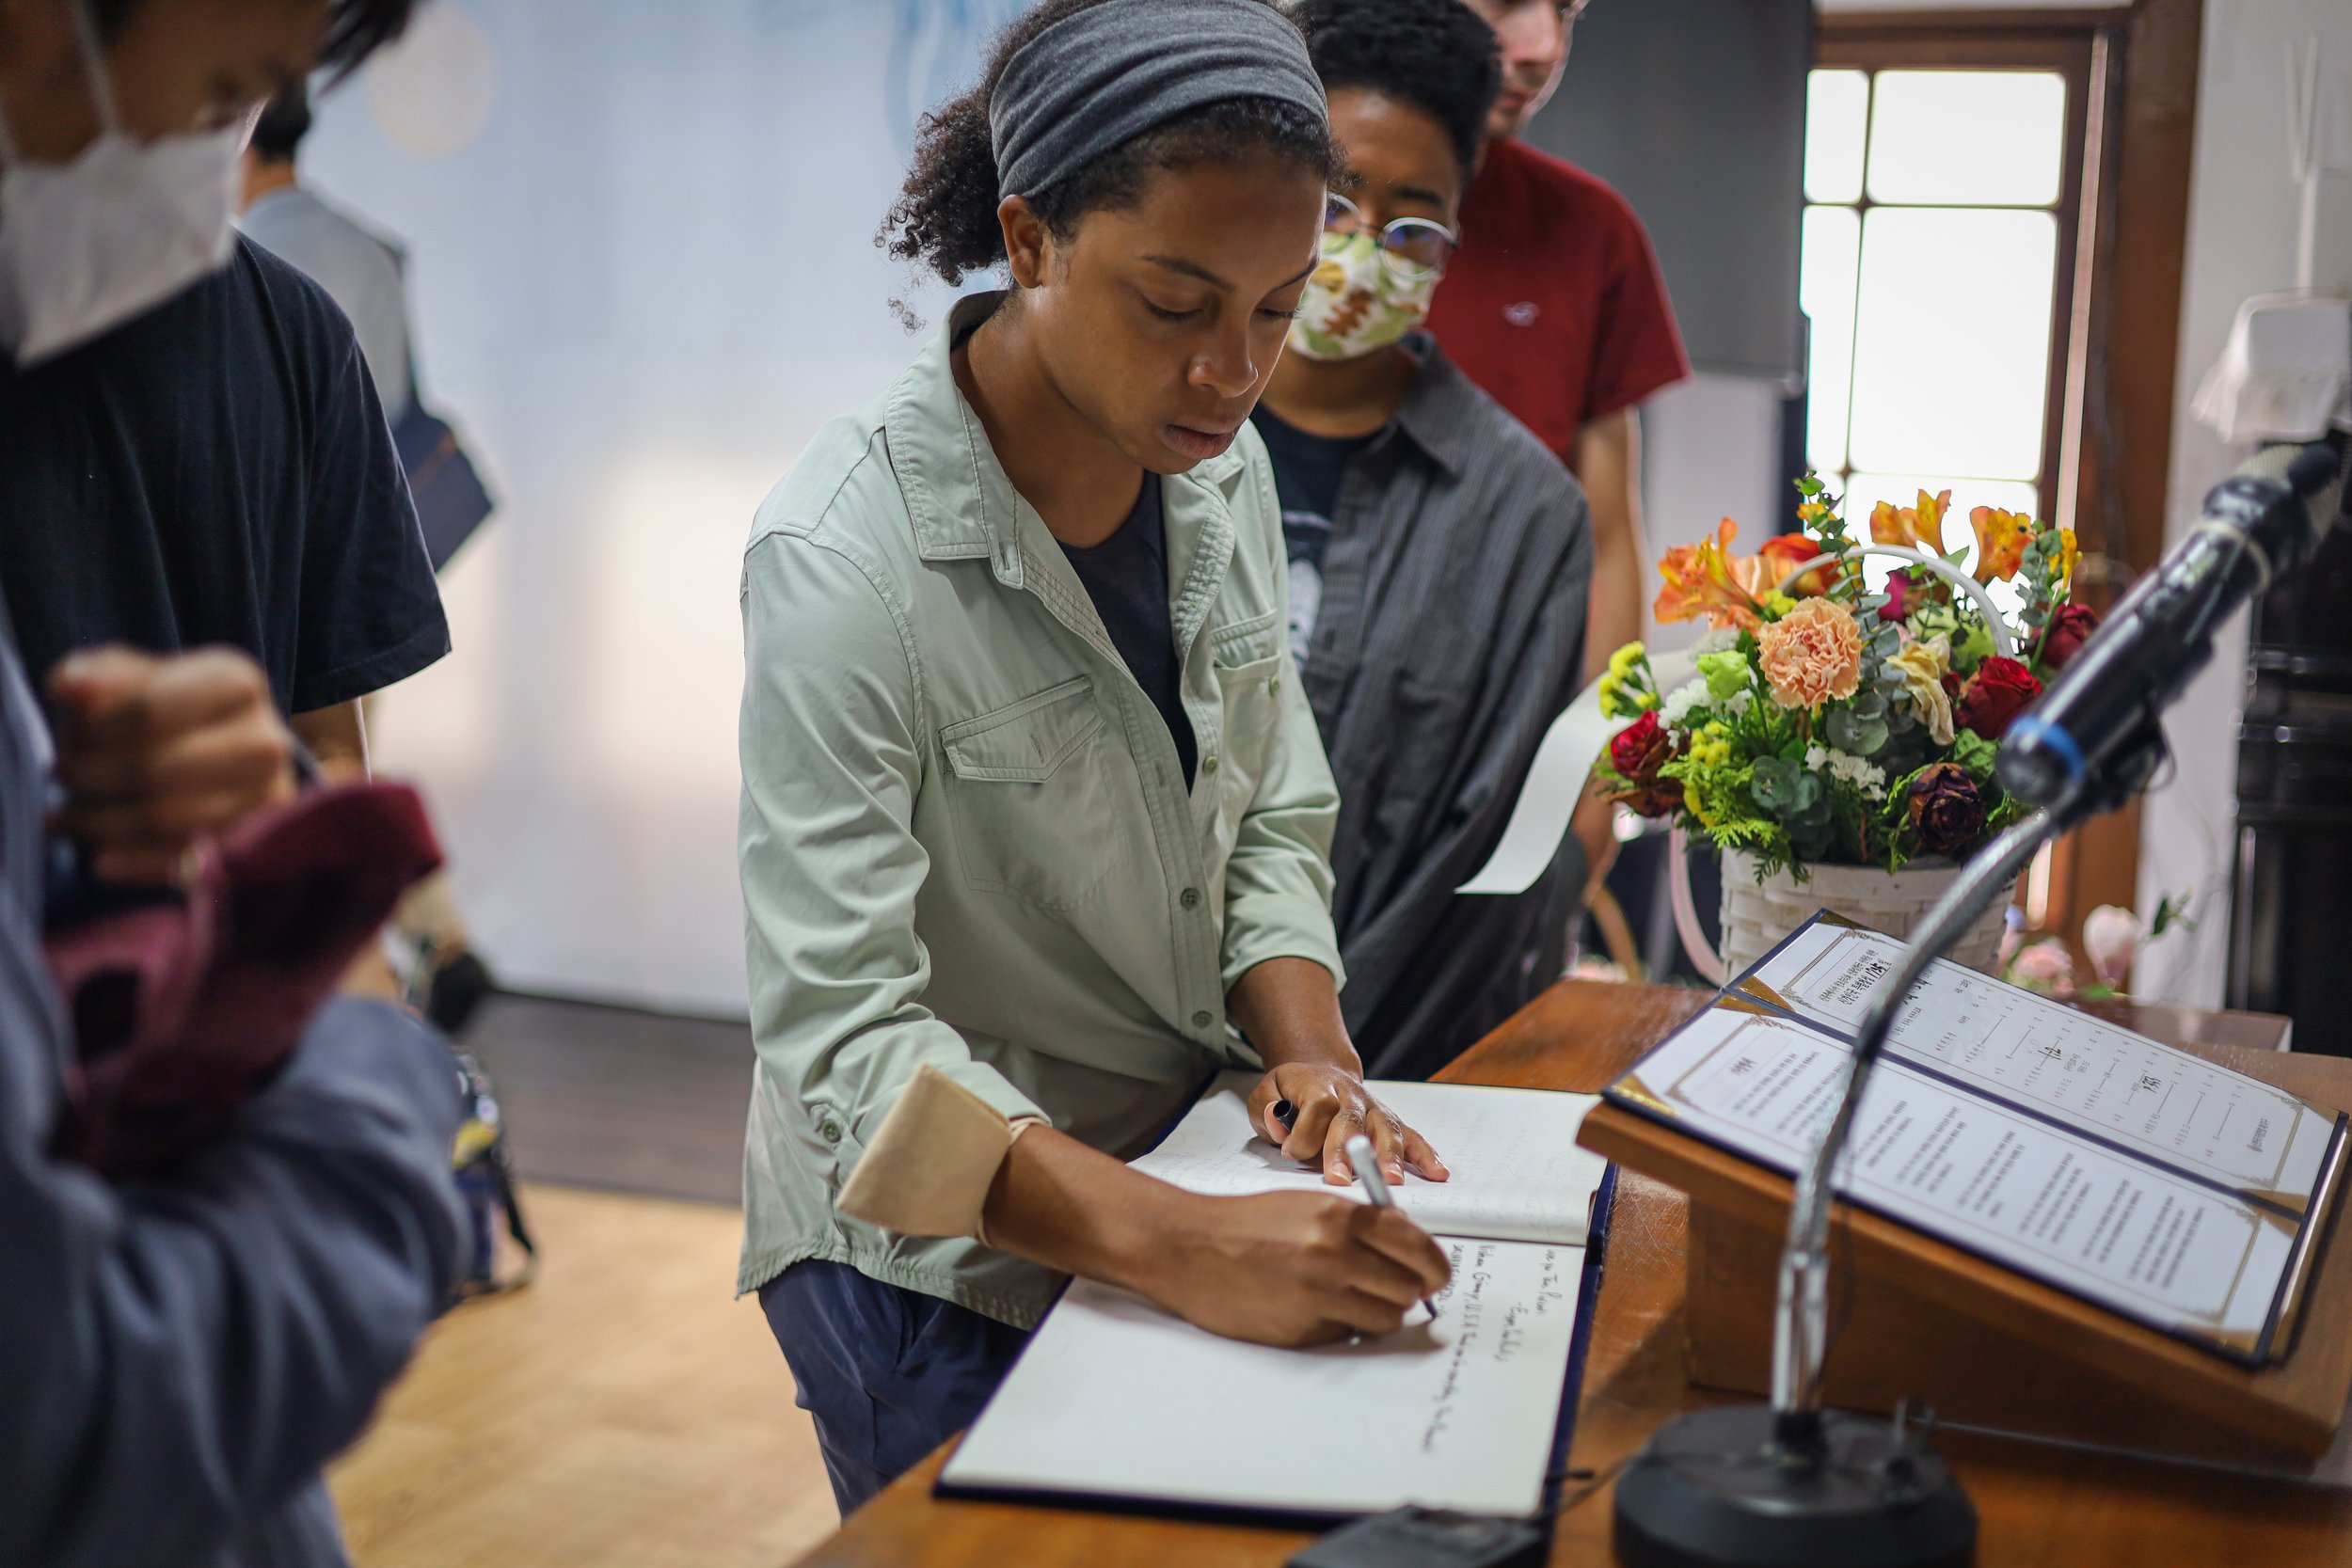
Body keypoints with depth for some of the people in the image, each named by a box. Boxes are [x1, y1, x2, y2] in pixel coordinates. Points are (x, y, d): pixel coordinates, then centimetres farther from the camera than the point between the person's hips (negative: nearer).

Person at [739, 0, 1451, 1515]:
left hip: (1184, 1172, 7)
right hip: (939, 1260, -6)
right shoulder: (845, 562, -26)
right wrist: (1181, 1245, -40)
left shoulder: (1221, 469, -4)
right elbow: (847, 1037, -30)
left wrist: (1309, 1050, -13)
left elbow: (1272, 819, 6)